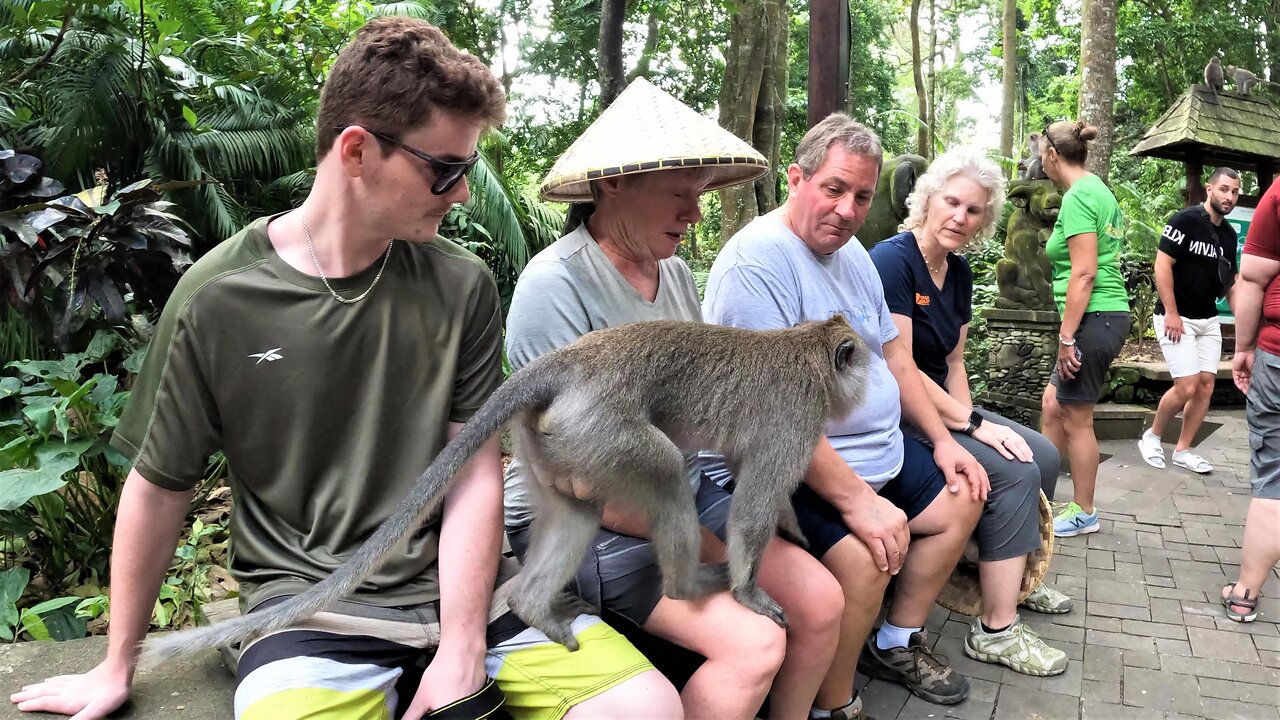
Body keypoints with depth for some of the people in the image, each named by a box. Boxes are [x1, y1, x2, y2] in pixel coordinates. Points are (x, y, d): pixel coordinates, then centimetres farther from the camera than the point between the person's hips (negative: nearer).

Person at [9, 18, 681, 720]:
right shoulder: (218, 295, -6)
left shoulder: (461, 286, -1)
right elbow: (159, 485, 4)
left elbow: (474, 476, -2)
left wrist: (461, 654, -11)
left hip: (458, 585, 3)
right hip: (309, 602, -2)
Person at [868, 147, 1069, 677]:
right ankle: (996, 632, -9)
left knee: (1044, 455, 10)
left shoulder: (958, 272, 9)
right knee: (1014, 473, -18)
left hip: (939, 405, 10)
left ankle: (1015, 577, 30)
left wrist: (971, 418, -6)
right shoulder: (892, 260, -19)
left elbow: (953, 361, 12)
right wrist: (972, 424, -18)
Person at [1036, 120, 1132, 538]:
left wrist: (1066, 337, -19)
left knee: (1075, 419, 2)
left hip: (1094, 317, -10)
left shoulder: (1078, 196, -14)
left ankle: (1084, 514, 16)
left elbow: (1084, 273, -21)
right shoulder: (1097, 190, 16)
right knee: (1052, 406, 15)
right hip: (1108, 315, 10)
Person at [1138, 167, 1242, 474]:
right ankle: (1151, 437, 11)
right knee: (1187, 387, -11)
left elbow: (1229, 280, 19)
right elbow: (1162, 265, -17)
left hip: (1209, 320, 7)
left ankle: (1182, 450, 14)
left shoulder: (1228, 233, 10)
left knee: (1206, 385, 4)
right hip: (1177, 318, -7)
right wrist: (1171, 313, -19)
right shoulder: (1186, 220, -12)